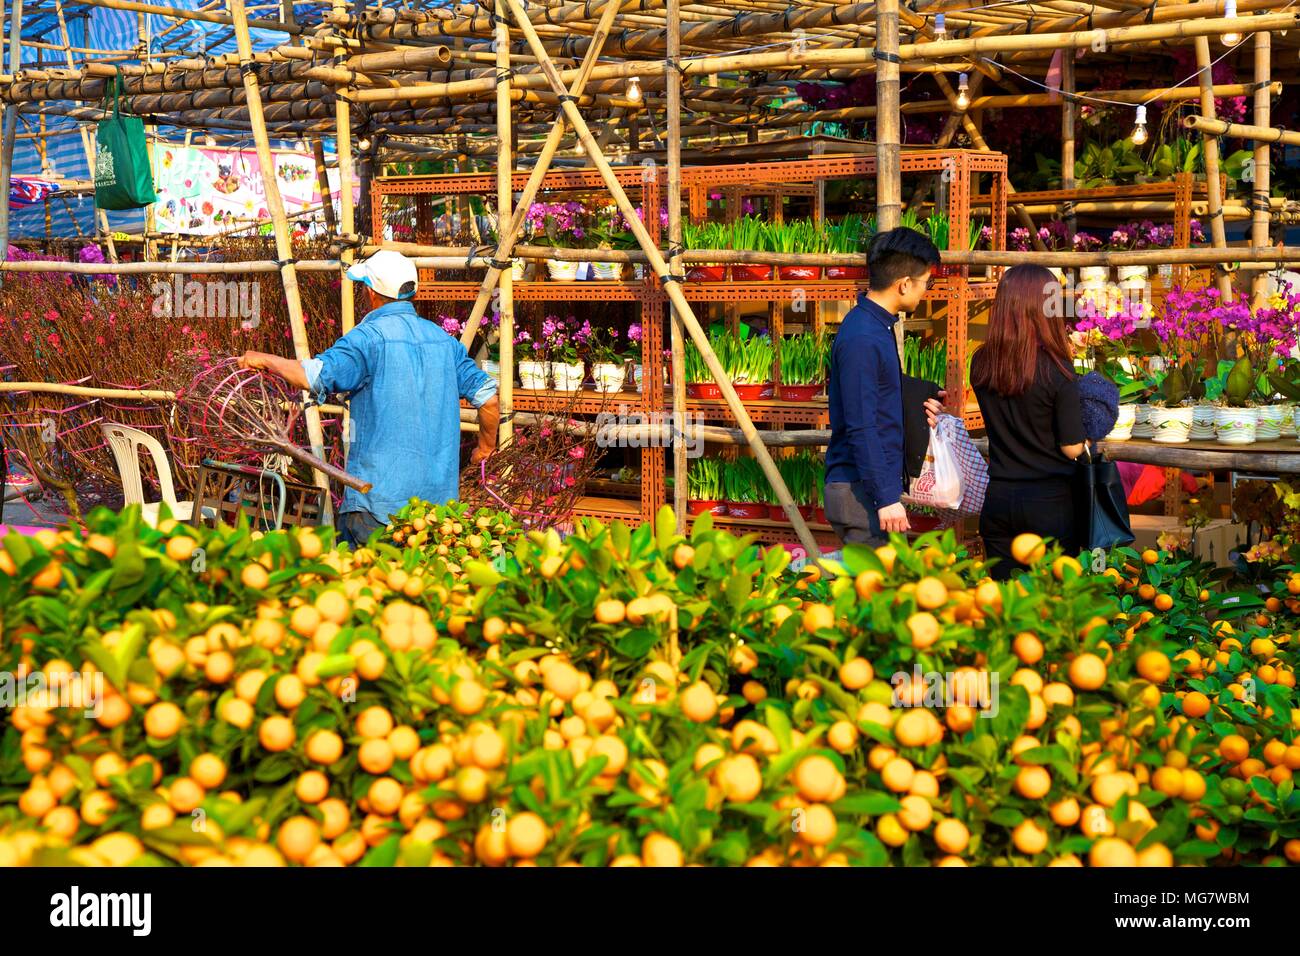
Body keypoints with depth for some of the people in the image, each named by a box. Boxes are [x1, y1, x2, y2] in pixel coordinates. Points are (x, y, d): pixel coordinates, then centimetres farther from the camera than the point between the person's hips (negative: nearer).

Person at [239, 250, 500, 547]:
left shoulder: (370, 336, -9)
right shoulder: (442, 339, 11)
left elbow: (316, 375, -22)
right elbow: (488, 397, 9)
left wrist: (265, 360, -5)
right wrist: (486, 445, 25)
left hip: (380, 491, -6)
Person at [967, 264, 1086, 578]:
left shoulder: (981, 363, -3)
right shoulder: (1055, 369, -16)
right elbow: (1072, 448, -11)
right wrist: (1088, 433, 10)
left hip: (996, 498, 4)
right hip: (1048, 502, -4)